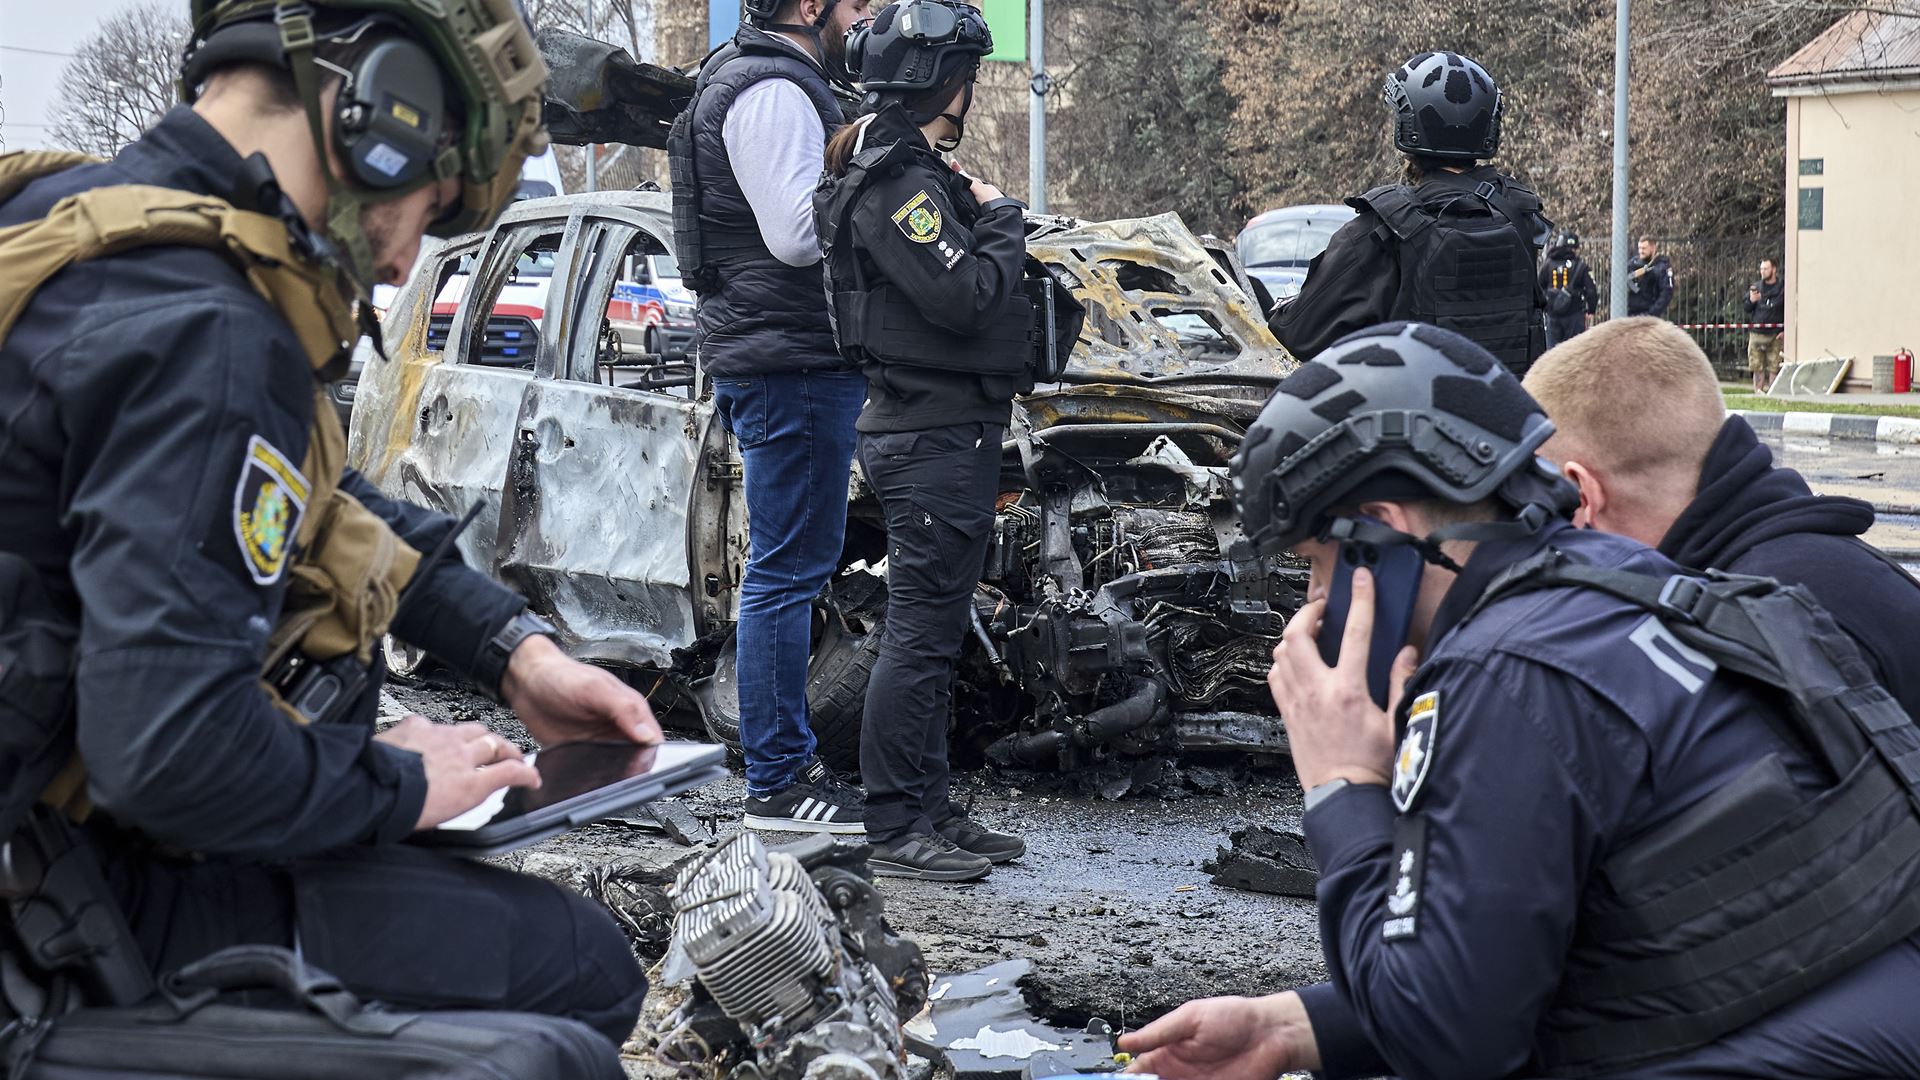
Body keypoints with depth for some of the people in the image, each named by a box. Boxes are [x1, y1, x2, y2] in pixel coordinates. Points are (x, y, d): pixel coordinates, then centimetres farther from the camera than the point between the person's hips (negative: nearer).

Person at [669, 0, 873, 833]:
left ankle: (790, 760, 24)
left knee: (791, 569, 16)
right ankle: (777, 785, -4)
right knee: (788, 571, -8)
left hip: (785, 363, 11)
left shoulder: (774, 86, 20)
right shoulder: (773, 92, -14)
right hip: (790, 365, -11)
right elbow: (798, 233, -23)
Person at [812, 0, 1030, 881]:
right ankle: (898, 832, -3)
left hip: (945, 434, 11)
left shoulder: (915, 173, 18)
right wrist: (1001, 219, -11)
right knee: (920, 636, -7)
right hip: (933, 436, -11)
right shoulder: (894, 183, -16)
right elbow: (964, 296, -24)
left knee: (931, 635, 15)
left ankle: (929, 812, 24)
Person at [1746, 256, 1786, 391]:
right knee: (1757, 366, 0)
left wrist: (1785, 331, -6)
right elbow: (1746, 309, 15)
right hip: (1756, 333, 3)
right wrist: (1751, 301, -7)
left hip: (1774, 334, -3)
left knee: (1773, 367, -5)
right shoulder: (1755, 287, 14)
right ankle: (1758, 391, 8)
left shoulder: (1782, 288, 3)